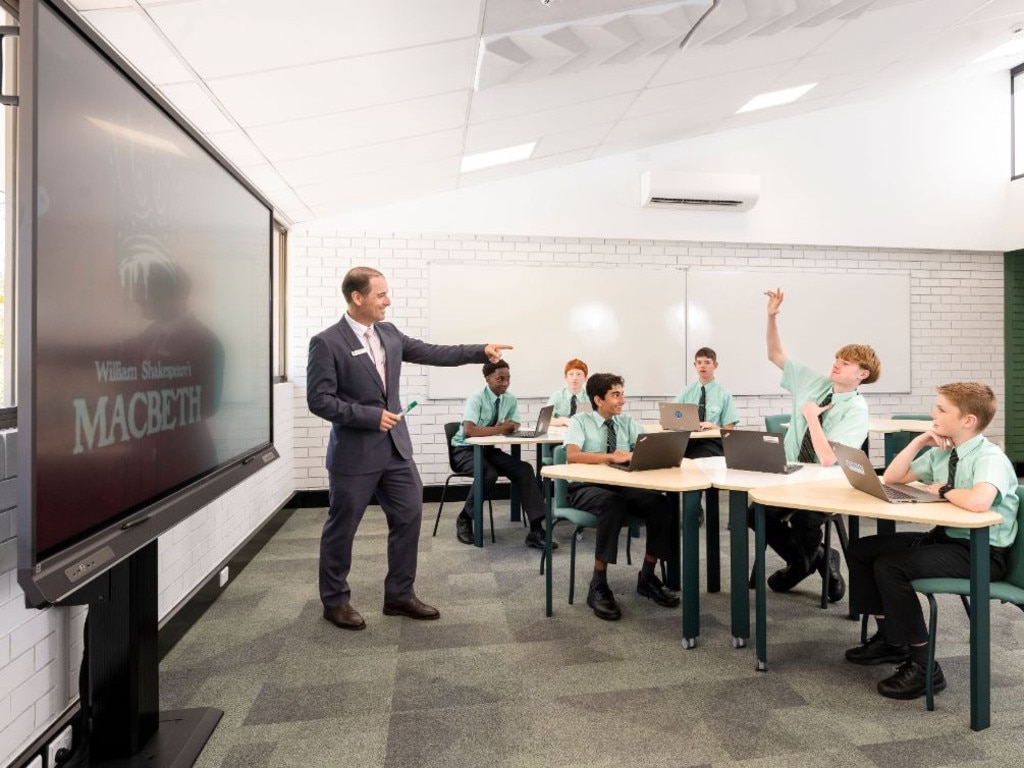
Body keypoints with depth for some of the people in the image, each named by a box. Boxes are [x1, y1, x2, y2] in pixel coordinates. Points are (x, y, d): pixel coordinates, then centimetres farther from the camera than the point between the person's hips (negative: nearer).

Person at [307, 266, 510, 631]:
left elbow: (432, 353, 9)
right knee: (341, 528, 8)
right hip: (355, 452, -6)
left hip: (395, 447, 7)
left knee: (409, 516, 10)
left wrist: (481, 351, 3)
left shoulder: (389, 333, 7)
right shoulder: (326, 342, -13)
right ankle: (335, 600, 27)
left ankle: (399, 595, 25)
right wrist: (371, 416, -20)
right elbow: (318, 399, -16)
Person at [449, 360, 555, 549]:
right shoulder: (477, 398, -18)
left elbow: (514, 427, 4)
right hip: (465, 450, -6)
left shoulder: (510, 399, 1)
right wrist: (500, 428, -27)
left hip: (488, 449, 6)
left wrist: (508, 427, -20)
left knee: (524, 470, -16)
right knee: (489, 474, -34)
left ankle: (536, 531, -17)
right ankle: (464, 519, -7)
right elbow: (469, 430, -31)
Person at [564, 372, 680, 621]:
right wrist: (611, 456, -30)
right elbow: (572, 456, -19)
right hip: (586, 488, -5)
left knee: (662, 504, -22)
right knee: (612, 503, -38)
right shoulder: (580, 421, -1)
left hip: (622, 486, 5)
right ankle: (598, 585, -25)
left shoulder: (626, 422, 13)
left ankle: (647, 578, -4)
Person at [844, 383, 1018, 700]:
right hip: (944, 537, 9)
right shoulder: (941, 452, 5)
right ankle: (889, 638, 15)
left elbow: (978, 502, -41)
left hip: (982, 552, -9)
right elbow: (891, 478, 11)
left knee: (890, 566, -25)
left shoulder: (990, 457, -19)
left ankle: (923, 665, -9)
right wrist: (918, 442, 0)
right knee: (862, 550, 3)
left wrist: (944, 490, -20)